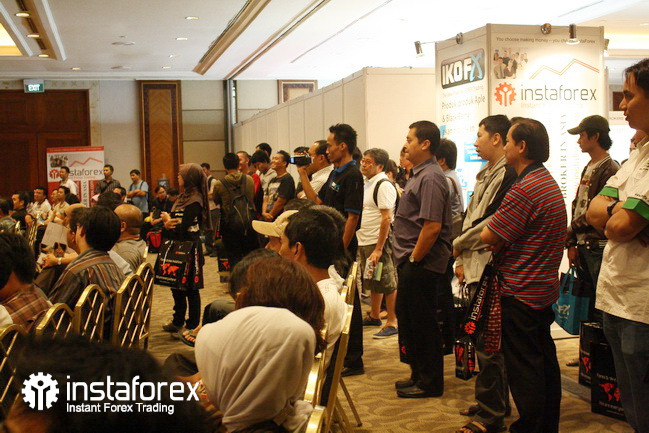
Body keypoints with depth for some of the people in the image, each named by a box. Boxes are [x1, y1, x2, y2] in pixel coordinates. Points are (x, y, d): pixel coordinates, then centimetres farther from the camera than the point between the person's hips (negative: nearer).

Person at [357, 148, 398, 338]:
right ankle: (374, 316, 32)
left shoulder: (384, 186, -15)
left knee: (387, 283, -2)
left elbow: (386, 218, -20)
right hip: (364, 242, 9)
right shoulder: (368, 184, 14)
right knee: (372, 282, 19)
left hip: (378, 243, -9)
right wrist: (360, 242, 14)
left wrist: (378, 249, -23)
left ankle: (392, 322, 6)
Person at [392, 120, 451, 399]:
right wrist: (408, 261, 16)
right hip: (412, 264, 10)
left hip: (422, 265, -10)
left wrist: (413, 259, -17)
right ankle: (419, 375, 31)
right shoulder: (419, 175, 15)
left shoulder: (430, 178, -17)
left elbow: (432, 227, -25)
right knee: (407, 318, 18)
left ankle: (430, 383, 14)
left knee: (423, 323, 1)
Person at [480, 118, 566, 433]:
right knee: (545, 361, 17)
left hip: (521, 292, -10)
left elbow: (488, 237, -18)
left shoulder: (524, 189, -21)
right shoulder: (549, 182, 13)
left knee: (523, 368, -1)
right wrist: (502, 243, 2)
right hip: (545, 287, 10)